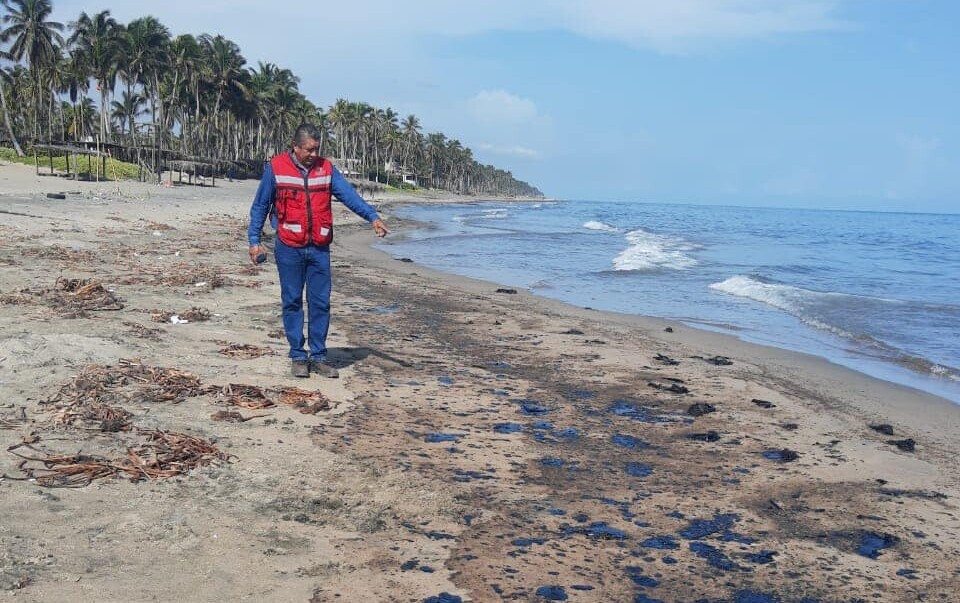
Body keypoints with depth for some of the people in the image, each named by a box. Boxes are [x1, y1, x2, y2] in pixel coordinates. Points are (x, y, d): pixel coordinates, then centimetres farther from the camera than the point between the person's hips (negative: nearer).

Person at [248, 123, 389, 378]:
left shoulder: (326, 168, 6)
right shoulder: (275, 168, -1)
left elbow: (349, 194, -1)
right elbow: (260, 207, 4)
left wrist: (372, 217, -14)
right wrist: (254, 240, -1)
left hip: (319, 248, 2)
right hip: (289, 248, -2)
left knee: (321, 302, 4)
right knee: (292, 302, 4)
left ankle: (318, 357, 13)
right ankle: (298, 357, 14)